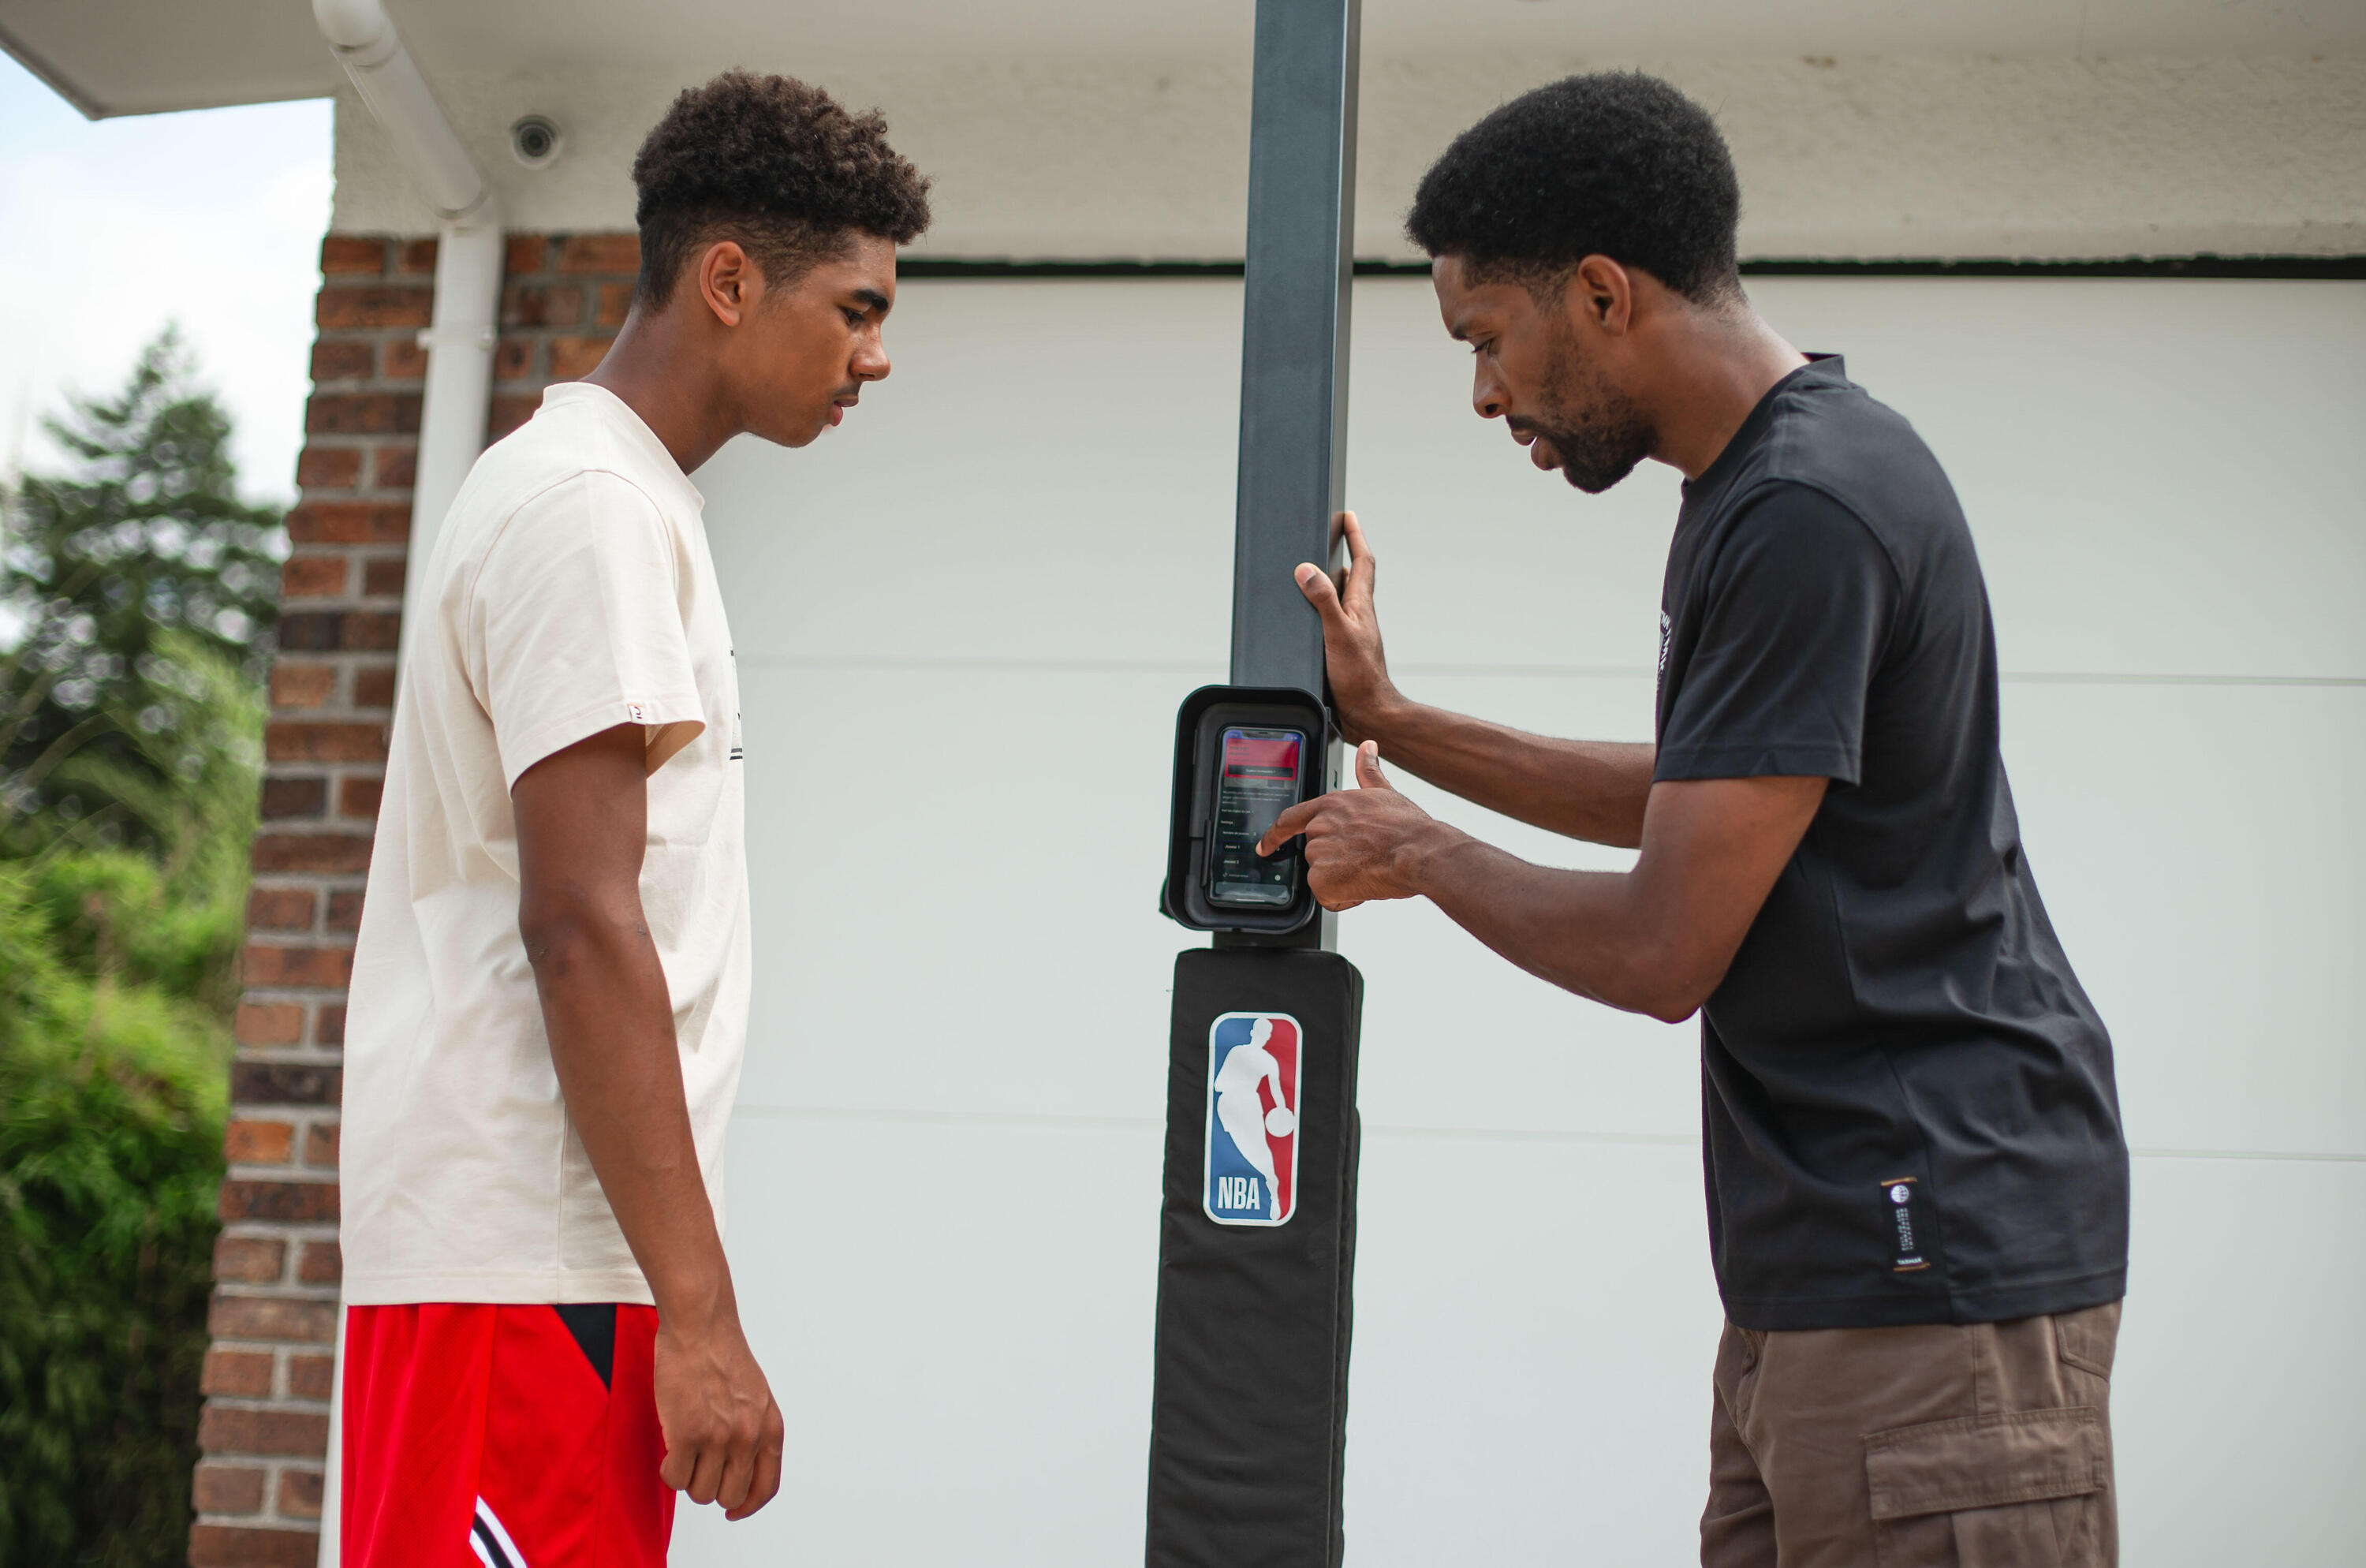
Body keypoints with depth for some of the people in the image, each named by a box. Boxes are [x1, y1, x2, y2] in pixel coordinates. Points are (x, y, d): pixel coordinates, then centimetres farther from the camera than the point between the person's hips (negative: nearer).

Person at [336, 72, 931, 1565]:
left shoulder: (617, 497, 20)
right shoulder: (591, 506, -10)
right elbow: (579, 926, -18)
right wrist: (701, 1313, -19)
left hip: (548, 1238, 10)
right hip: (525, 1256, -10)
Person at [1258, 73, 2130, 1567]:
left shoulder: (1809, 510, -18)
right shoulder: (1761, 483, 15)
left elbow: (1660, 951, -17)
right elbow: (1687, 796, 29)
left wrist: (1413, 850, 1)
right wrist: (1391, 720, 27)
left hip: (1931, 1258, -10)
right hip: (1827, 1261, 10)